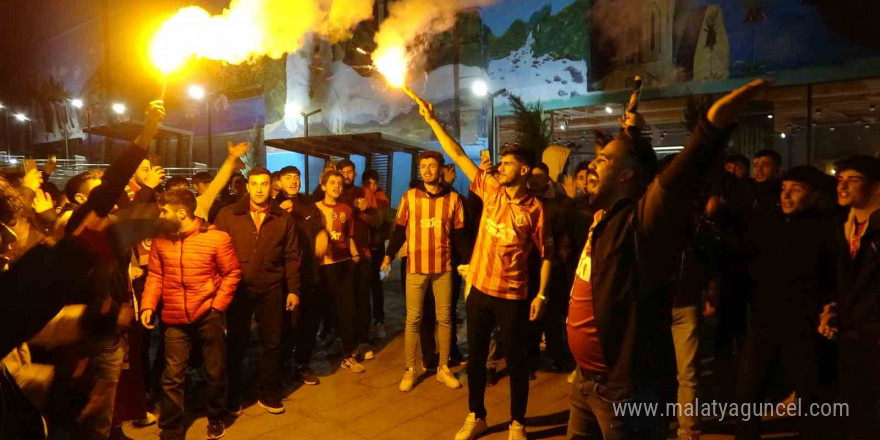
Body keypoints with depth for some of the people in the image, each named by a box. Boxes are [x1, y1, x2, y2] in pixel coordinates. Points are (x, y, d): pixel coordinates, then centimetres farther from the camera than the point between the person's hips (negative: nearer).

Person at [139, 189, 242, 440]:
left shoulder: (217, 238, -10)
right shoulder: (160, 240, 0)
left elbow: (232, 273, -3)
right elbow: (155, 276, 7)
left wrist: (218, 305, -9)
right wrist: (148, 306, -5)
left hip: (208, 315, -2)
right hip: (175, 319, 2)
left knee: (216, 372, 12)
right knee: (172, 377, 4)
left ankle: (216, 419, 36)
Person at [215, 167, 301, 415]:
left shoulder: (283, 218, 2)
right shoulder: (228, 215, -2)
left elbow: (291, 256, 3)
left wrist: (293, 289, 0)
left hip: (271, 289, 1)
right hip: (238, 288, -1)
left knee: (272, 343, 9)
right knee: (236, 344, 11)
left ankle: (268, 393, 26)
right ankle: (232, 396, 28)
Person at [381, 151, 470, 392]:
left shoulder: (454, 199, 0)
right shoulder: (409, 197, -1)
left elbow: (459, 236, 2)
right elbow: (399, 231, 4)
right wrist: (389, 255, -7)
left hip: (443, 266, 1)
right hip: (416, 266, -1)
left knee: (444, 318, 10)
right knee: (413, 319, 6)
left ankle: (443, 368, 24)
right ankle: (411, 369, 20)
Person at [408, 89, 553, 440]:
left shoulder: (535, 208, -9)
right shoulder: (491, 191, 1)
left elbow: (546, 254, -5)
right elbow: (458, 155, 1)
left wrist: (542, 294, -10)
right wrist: (432, 120, -1)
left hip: (512, 295, -4)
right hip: (479, 289, 4)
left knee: (515, 360, 9)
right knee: (476, 356, 14)